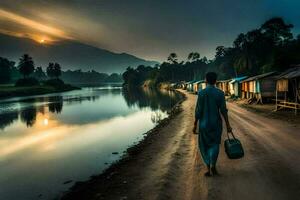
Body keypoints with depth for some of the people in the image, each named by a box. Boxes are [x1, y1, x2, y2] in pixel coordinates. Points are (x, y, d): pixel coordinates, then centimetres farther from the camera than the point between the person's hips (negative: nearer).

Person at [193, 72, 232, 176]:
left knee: (205, 146, 14)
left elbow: (198, 111, -9)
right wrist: (228, 124, 1)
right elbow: (223, 110, -6)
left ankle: (209, 168, 13)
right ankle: (213, 165, 2)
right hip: (216, 123, 1)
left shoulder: (201, 93, -9)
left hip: (204, 123, -1)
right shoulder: (220, 93, -4)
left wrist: (195, 125, -1)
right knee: (214, 144, 19)